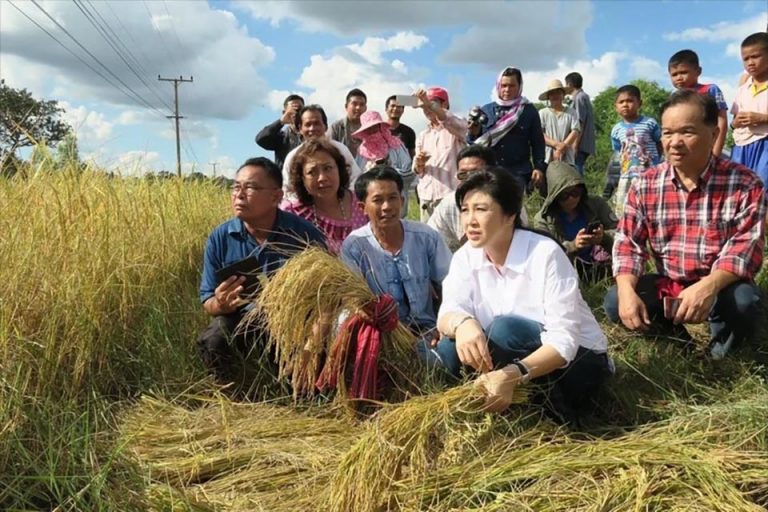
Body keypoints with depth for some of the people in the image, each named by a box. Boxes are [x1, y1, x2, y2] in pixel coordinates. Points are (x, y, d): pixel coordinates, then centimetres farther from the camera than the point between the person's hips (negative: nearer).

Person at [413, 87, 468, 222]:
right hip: (426, 196, 5)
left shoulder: (456, 128, 2)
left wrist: (430, 105, -37)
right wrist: (418, 164, -6)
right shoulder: (422, 136, 16)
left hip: (450, 194, -5)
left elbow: (454, 123, -24)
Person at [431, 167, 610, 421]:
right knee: (448, 347, -22)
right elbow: (448, 312, -18)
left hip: (577, 361, -4)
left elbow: (564, 340, -29)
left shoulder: (545, 254, -23)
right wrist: (462, 323, -44)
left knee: (504, 329, -33)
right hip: (519, 355, 4)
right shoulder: (466, 256, -5)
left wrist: (514, 375, -46)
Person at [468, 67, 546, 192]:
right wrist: (474, 133, -11)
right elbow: (477, 142, 11)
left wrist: (539, 167, -6)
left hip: (520, 173, -2)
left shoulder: (529, 110, 5)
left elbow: (537, 142, 5)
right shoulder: (486, 110, 9)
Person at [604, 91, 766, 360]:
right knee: (615, 303, -20)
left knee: (743, 301, -35)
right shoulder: (645, 185, -5)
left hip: (720, 287, -2)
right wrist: (627, 291, -26)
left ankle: (723, 339, 3)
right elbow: (628, 242, -7)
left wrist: (709, 286, -40)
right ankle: (673, 330, 10)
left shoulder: (744, 184, -12)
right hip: (667, 286, 3)